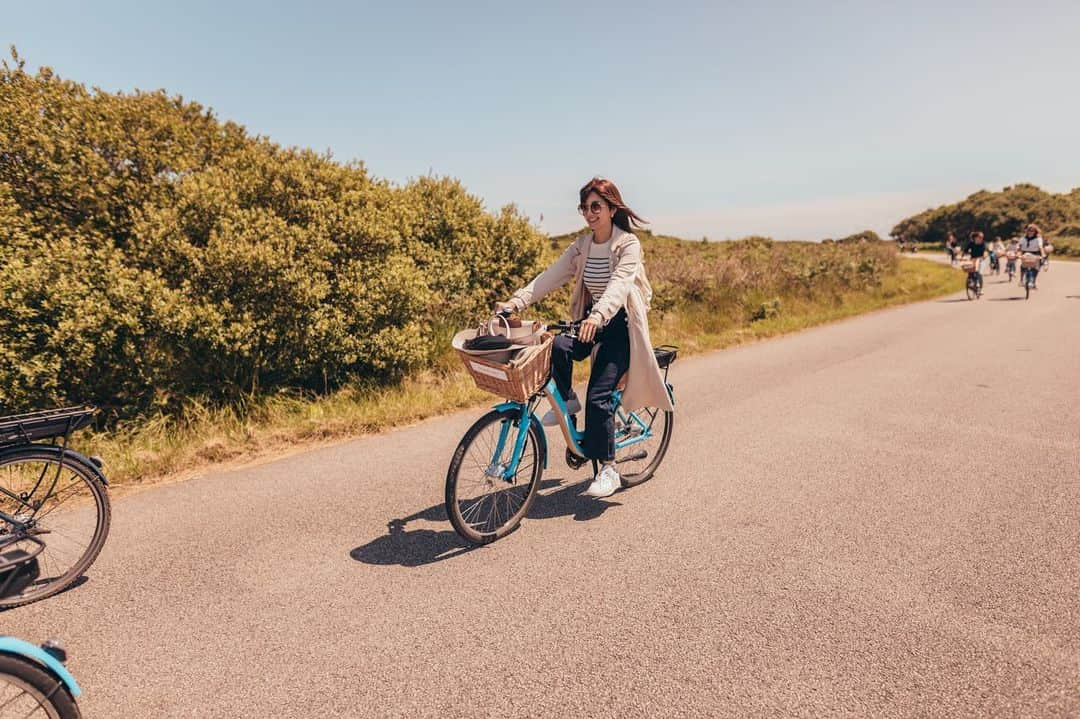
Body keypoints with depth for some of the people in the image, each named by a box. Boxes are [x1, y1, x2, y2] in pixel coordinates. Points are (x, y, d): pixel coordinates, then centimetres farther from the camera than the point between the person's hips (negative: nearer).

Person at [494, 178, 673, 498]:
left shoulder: (628, 244, -11)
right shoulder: (581, 246, 5)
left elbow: (619, 283, -29)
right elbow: (551, 275, -7)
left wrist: (598, 315, -48)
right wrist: (516, 301, -22)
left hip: (620, 324, -5)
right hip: (592, 320, 5)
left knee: (598, 394, -18)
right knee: (557, 347, -28)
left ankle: (608, 469, -4)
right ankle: (566, 400, 0)